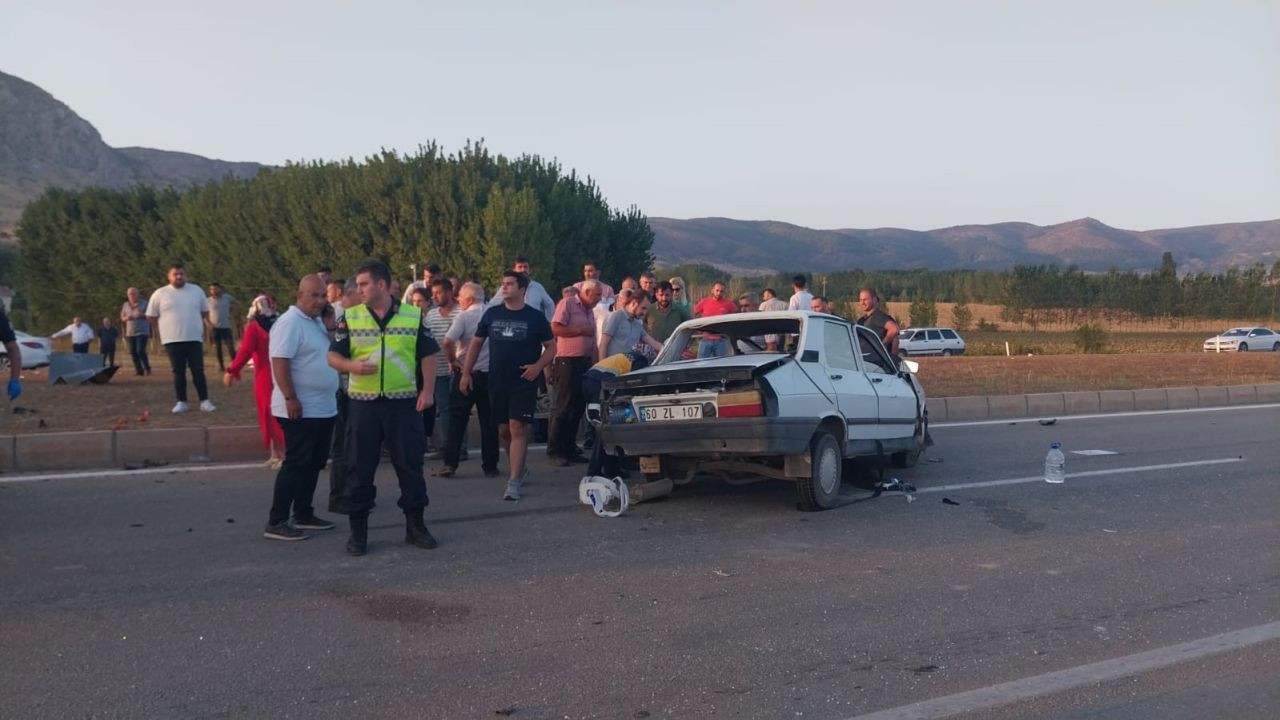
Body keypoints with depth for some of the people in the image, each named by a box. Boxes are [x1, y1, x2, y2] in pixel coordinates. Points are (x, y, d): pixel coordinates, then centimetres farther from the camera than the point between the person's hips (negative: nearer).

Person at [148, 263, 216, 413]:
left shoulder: (196, 290, 5)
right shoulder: (160, 294, 0)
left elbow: (205, 311, 17)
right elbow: (151, 316, 7)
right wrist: (163, 329, 7)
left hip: (194, 338, 1)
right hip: (172, 340, -1)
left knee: (198, 370, 0)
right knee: (178, 372, 4)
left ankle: (204, 401, 5)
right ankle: (181, 402, 10)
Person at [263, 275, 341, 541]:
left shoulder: (317, 321, 14)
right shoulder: (290, 322, -15)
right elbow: (280, 362, -22)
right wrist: (290, 398, -25)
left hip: (324, 408, 9)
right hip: (301, 410, -9)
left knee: (314, 464, 14)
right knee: (296, 464, -7)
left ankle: (303, 514, 23)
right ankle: (276, 522, -2)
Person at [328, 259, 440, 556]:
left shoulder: (414, 316, 2)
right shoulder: (350, 318, 3)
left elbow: (428, 355, 7)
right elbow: (333, 357, 3)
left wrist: (428, 390, -4)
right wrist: (353, 366, -18)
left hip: (404, 402, 0)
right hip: (363, 403, 1)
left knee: (410, 464, 5)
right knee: (359, 468, 4)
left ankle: (415, 525, 18)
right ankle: (358, 530, 14)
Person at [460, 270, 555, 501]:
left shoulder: (535, 317, -2)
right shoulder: (492, 314, 5)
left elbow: (551, 346, 4)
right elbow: (476, 343, 12)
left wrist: (538, 366, -13)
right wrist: (466, 373, 6)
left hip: (524, 383, -4)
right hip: (497, 383, 4)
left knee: (517, 428, -12)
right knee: (503, 430, 11)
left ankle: (513, 481, -11)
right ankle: (520, 469, 34)